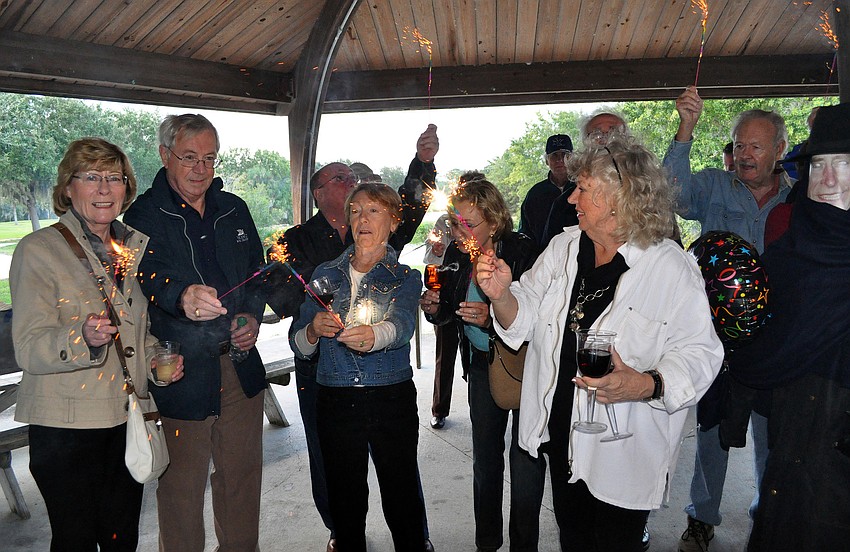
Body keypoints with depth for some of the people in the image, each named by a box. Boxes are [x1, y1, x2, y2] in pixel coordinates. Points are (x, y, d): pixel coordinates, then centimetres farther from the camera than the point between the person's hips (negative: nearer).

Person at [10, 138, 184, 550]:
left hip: (127, 418, 5)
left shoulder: (133, 246, 8)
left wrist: (156, 358, 1)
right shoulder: (39, 250, -9)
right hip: (67, 421, -5)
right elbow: (28, 348, -16)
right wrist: (82, 338, -35)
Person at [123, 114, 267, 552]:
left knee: (242, 473, 17)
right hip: (181, 372, -4)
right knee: (182, 481, 7)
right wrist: (182, 297, -44)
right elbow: (149, 274, -22)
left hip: (241, 364, 5)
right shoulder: (144, 215, -6)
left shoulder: (234, 210, 9)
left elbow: (257, 269, 17)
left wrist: (253, 315, -1)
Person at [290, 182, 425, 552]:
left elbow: (402, 324, -20)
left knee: (402, 498, 3)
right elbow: (298, 346, 5)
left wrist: (374, 335, -43)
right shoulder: (325, 275, 8)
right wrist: (314, 329, -18)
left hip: (392, 400, -2)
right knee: (345, 500, 12)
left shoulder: (404, 278, 2)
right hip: (335, 402, 2)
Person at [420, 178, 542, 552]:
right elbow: (448, 313, 9)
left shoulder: (522, 251, -21)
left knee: (524, 460, 4)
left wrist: (493, 318, -35)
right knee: (485, 458, 16)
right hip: (482, 364, 5)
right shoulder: (456, 254, -3)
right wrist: (435, 308, -12)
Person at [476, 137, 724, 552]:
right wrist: (502, 294, -21)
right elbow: (524, 318, 1)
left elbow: (699, 353, -17)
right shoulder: (563, 247, -2)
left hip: (624, 455, -5)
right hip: (561, 436, 5)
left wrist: (646, 385, -35)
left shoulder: (673, 268, -17)